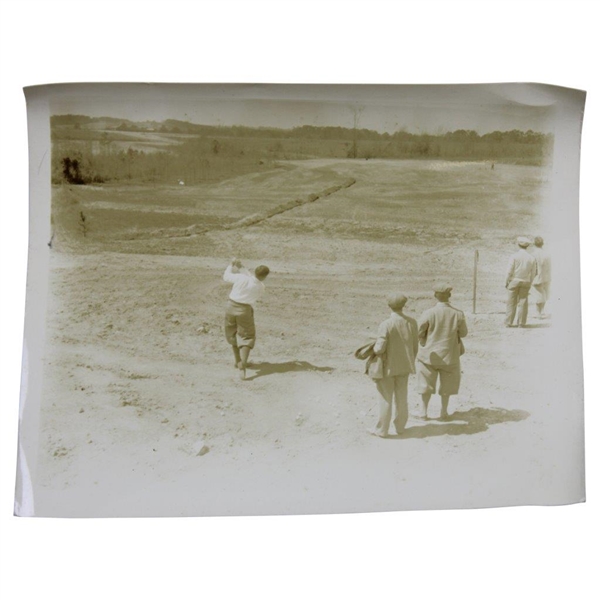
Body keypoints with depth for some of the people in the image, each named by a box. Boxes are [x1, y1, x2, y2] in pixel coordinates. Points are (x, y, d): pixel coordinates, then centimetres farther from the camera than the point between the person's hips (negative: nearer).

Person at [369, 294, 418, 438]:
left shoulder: (386, 325, -21)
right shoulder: (411, 322, -6)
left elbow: (380, 348, -24)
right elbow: (415, 345, 3)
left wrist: (374, 350, 0)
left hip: (388, 366, -4)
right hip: (404, 365, 5)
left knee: (386, 398, 6)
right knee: (402, 397, 16)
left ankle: (382, 429, 15)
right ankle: (400, 426, 27)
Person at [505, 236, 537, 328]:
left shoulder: (514, 256, -8)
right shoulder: (532, 258, 2)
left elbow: (509, 271, -9)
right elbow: (533, 273, 5)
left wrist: (506, 282, 0)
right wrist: (530, 284, 15)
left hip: (514, 281, -3)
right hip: (526, 282, 3)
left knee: (511, 302, 3)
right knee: (523, 302, 7)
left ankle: (508, 322, 6)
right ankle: (521, 323, 9)